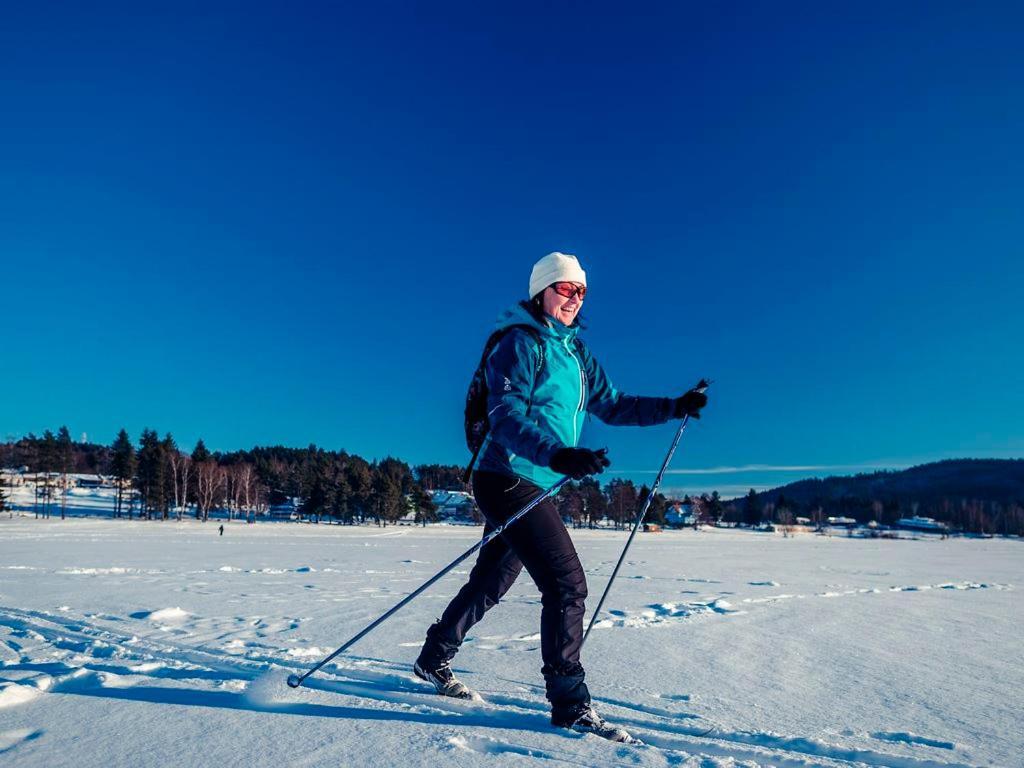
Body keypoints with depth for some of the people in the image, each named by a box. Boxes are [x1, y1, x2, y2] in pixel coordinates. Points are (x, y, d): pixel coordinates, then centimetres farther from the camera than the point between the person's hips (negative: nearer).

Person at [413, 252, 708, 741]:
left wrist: (673, 407, 9)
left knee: (491, 582, 19)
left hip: (532, 486, 9)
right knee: (567, 583, -11)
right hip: (509, 478, -9)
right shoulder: (520, 343, -11)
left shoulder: (575, 353, 15)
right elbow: (506, 413, -22)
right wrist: (557, 454, -37)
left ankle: (434, 659, 38)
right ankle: (569, 703, 2)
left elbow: (611, 405, 17)